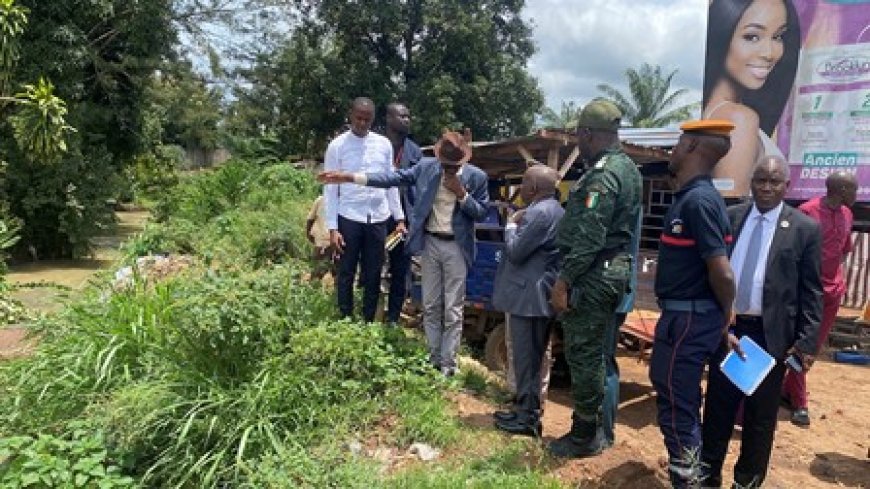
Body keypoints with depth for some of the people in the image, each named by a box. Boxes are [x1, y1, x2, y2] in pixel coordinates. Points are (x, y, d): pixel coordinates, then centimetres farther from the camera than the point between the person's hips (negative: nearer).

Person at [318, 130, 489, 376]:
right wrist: (351, 177, -12)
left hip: (456, 247, -3)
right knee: (430, 306, 12)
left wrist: (462, 193, -20)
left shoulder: (477, 177, -7)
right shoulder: (426, 166, -2)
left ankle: (448, 364, 13)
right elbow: (395, 177, -5)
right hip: (430, 243, 3)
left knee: (453, 310, 2)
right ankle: (433, 358, 25)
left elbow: (481, 213, -3)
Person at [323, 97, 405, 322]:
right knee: (346, 274, 8)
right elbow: (330, 188, -3)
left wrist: (399, 218, 8)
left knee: (373, 275, 11)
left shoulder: (384, 144, 6)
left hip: (378, 218, 3)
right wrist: (332, 227, -8)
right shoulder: (337, 146, -3)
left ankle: (369, 323, 24)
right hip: (349, 218, -3)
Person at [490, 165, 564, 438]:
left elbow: (515, 252, -16)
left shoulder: (539, 213, -18)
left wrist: (511, 225, -3)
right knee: (531, 357, 17)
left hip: (529, 296, -10)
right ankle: (527, 410, 27)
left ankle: (528, 418, 8)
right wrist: (518, 225, 7)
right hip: (538, 295, 10)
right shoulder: (552, 210, 14)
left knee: (526, 358, -1)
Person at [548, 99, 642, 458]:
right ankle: (595, 427, 30)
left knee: (582, 354, 0)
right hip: (615, 269, 10)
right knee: (593, 353, 18)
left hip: (594, 275, -10)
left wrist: (563, 281, -19)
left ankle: (585, 436, 12)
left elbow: (589, 237, -23)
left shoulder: (603, 174, -18)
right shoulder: (626, 167, 14)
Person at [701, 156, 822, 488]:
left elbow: (812, 290, -3)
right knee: (717, 407, 14)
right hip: (725, 328, 2)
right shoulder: (728, 218, 4)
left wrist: (807, 340, -9)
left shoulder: (805, 229, -3)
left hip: (771, 334, -2)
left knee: (760, 415, 11)